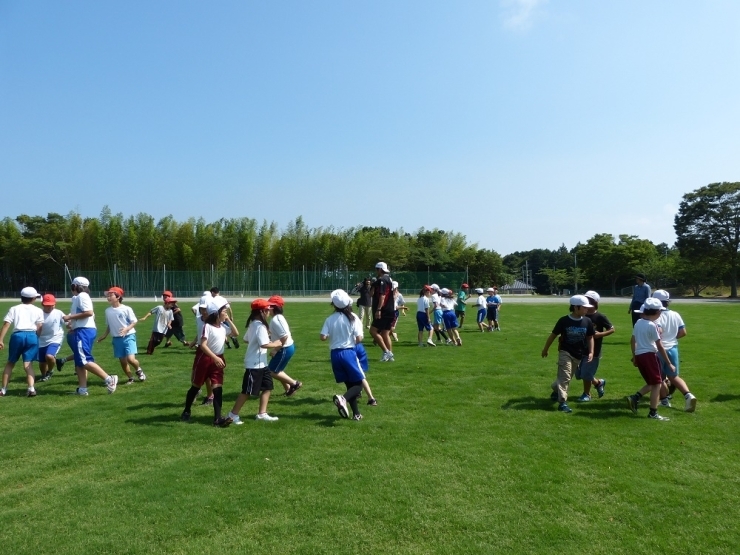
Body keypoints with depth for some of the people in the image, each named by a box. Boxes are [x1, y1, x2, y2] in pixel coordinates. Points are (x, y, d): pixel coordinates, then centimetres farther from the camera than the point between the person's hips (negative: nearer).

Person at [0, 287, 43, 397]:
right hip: (32, 336, -1)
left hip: (17, 335, 1)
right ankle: (31, 388, -20)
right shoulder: (38, 310, 14)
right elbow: (39, 328, 4)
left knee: (10, 363, 16)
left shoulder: (14, 309, 15)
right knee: (28, 363, -2)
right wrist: (36, 338, 18)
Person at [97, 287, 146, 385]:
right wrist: (105, 335, 14)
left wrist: (126, 329, -23)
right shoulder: (108, 311, 6)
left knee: (130, 359, -17)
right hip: (116, 339, 5)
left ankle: (139, 370, 13)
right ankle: (131, 378, 24)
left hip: (128, 337, -5)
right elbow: (108, 325, 18)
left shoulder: (126, 309, -10)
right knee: (122, 361, 8)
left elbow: (134, 322, -9)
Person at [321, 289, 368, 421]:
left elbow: (322, 337, -7)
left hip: (335, 354, 4)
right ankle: (343, 399, -25)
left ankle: (356, 413, 14)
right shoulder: (352, 318, -8)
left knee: (349, 384, 15)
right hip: (349, 352, -4)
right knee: (358, 383, 4)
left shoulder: (330, 319, -1)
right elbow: (359, 338, -12)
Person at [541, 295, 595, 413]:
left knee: (567, 377, 18)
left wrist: (591, 352, -3)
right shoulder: (564, 321, -14)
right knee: (564, 376, -14)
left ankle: (556, 390, 44)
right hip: (565, 352, -5)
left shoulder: (587, 321, -4)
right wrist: (545, 349, 5)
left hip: (579, 355, 5)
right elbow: (553, 335, -3)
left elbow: (590, 337, 8)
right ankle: (562, 402, -13)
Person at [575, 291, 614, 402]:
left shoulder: (600, 317, -11)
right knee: (579, 374, 13)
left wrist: (601, 334, -21)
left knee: (586, 374, 0)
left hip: (594, 351, -6)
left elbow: (612, 329, -6)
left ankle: (586, 394, 21)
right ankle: (599, 383, 36)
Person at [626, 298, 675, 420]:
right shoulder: (652, 325, -12)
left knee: (652, 383, 19)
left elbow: (632, 341, 16)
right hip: (649, 355, -8)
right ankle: (653, 413, 2)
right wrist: (669, 363, -6)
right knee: (657, 384, 1)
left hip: (639, 355, 8)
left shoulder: (638, 323, 10)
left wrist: (634, 356, 27)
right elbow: (660, 346, -12)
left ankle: (634, 398, 4)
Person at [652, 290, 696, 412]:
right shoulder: (675, 315, 2)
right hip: (673, 349, 6)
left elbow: (658, 331, -31)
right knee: (674, 376, 16)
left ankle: (665, 400, 19)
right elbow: (683, 332, 4)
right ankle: (688, 395, -4)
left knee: (660, 377, 12)